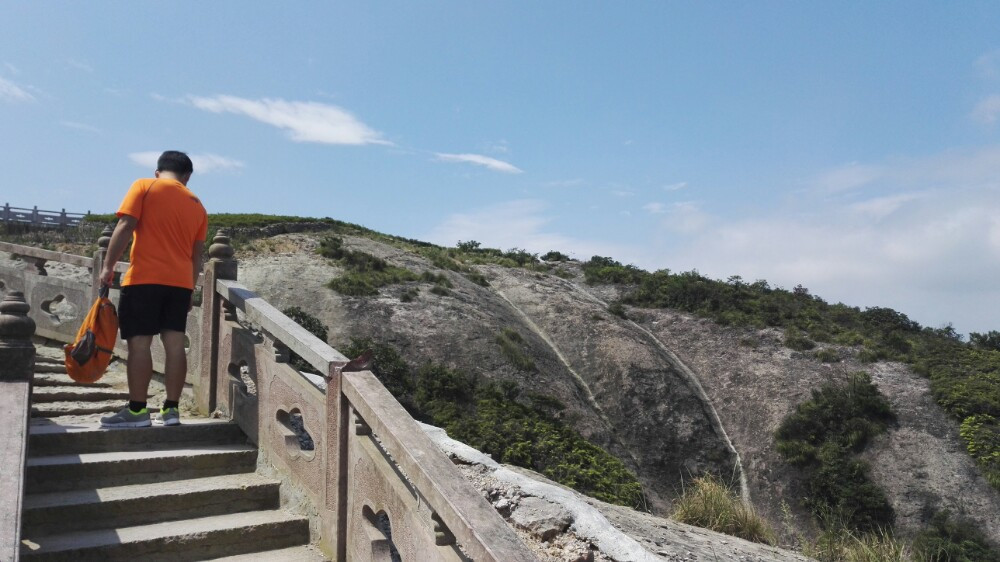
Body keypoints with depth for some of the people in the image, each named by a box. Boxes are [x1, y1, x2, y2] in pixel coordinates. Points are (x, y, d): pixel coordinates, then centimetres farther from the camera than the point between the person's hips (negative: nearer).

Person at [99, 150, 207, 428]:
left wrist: (108, 266, -4)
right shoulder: (197, 205, 15)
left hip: (145, 278, -4)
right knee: (175, 344, 4)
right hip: (180, 282, 4)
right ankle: (171, 409, 6)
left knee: (139, 343, -2)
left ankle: (137, 411, 0)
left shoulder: (144, 186, 3)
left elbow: (125, 227, -8)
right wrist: (191, 289, 21)